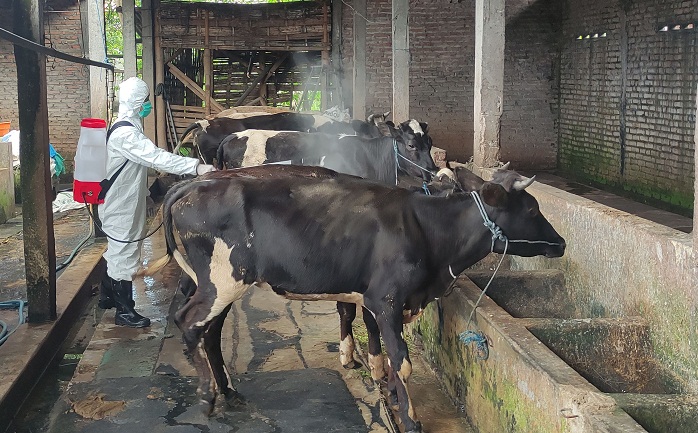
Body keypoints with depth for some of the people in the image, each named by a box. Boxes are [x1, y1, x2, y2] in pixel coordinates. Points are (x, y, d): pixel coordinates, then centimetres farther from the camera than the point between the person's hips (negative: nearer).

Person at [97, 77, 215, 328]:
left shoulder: (128, 129, 10)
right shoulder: (125, 134, -25)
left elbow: (147, 158, 20)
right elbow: (156, 157, -35)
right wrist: (195, 166, -41)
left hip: (124, 203, 11)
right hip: (121, 207, -10)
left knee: (117, 251, 22)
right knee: (125, 255, -2)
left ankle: (106, 296, 37)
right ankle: (124, 311, 8)